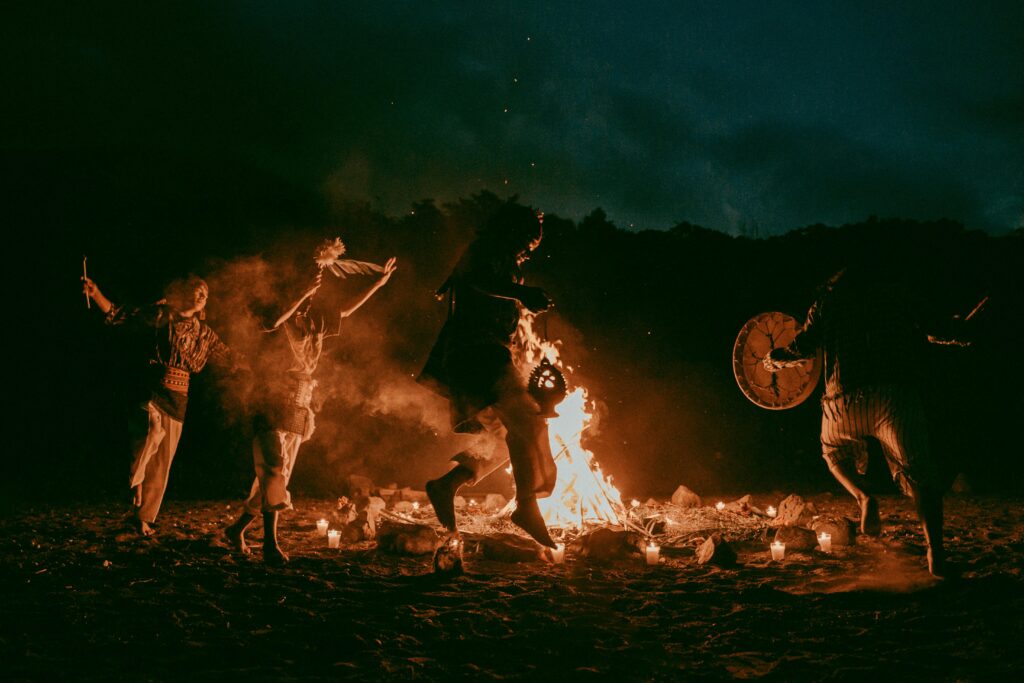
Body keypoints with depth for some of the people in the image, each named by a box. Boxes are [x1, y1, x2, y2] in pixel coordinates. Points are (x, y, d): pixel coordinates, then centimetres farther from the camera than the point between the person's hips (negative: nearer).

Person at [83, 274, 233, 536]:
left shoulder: (204, 333, 15)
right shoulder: (162, 315, 1)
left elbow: (229, 358, 25)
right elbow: (119, 315, 0)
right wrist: (95, 293, -13)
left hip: (178, 399, 5)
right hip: (153, 391, -5)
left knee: (161, 462, 5)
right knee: (152, 432, -35)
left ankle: (143, 517, 14)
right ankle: (136, 483, -13)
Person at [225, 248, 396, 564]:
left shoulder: (315, 326, 13)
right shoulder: (281, 324, -7)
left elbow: (347, 312, 22)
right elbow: (273, 323, -31)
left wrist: (379, 283, 21)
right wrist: (305, 292, -33)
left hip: (297, 414, 7)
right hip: (272, 410, -7)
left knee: (274, 479, 9)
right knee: (274, 474, -15)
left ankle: (237, 527, 23)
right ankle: (271, 544, -17)